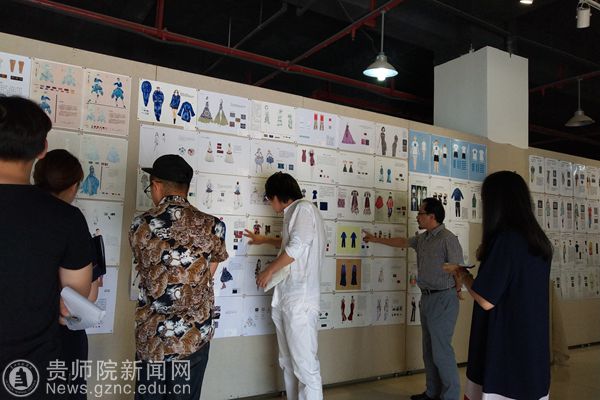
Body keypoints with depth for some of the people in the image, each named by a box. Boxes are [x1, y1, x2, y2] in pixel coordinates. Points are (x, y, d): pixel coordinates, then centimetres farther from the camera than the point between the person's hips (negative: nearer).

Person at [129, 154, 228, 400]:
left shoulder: (140, 225, -6)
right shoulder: (212, 226, -9)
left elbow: (148, 272, 5)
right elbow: (208, 275, 0)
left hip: (151, 337, 1)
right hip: (194, 337, 0)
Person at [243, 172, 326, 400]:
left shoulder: (304, 208, -7)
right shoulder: (293, 213, 20)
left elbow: (297, 246, -20)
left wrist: (269, 270, -9)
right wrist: (263, 240, 50)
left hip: (300, 297, -9)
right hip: (284, 296, 10)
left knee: (304, 364, -7)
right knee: (287, 363, 13)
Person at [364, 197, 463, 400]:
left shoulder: (448, 239, -15)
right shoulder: (422, 239, 11)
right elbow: (402, 242, 27)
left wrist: (452, 293, -4)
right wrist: (376, 239, 34)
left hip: (442, 299, -9)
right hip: (426, 298, 9)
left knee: (441, 351, -4)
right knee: (429, 350, 15)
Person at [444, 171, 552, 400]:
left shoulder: (505, 238, -21)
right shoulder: (538, 240, 5)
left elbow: (486, 301, -20)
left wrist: (462, 273, -5)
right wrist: (488, 258, 11)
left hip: (505, 348, -8)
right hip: (533, 347, 8)